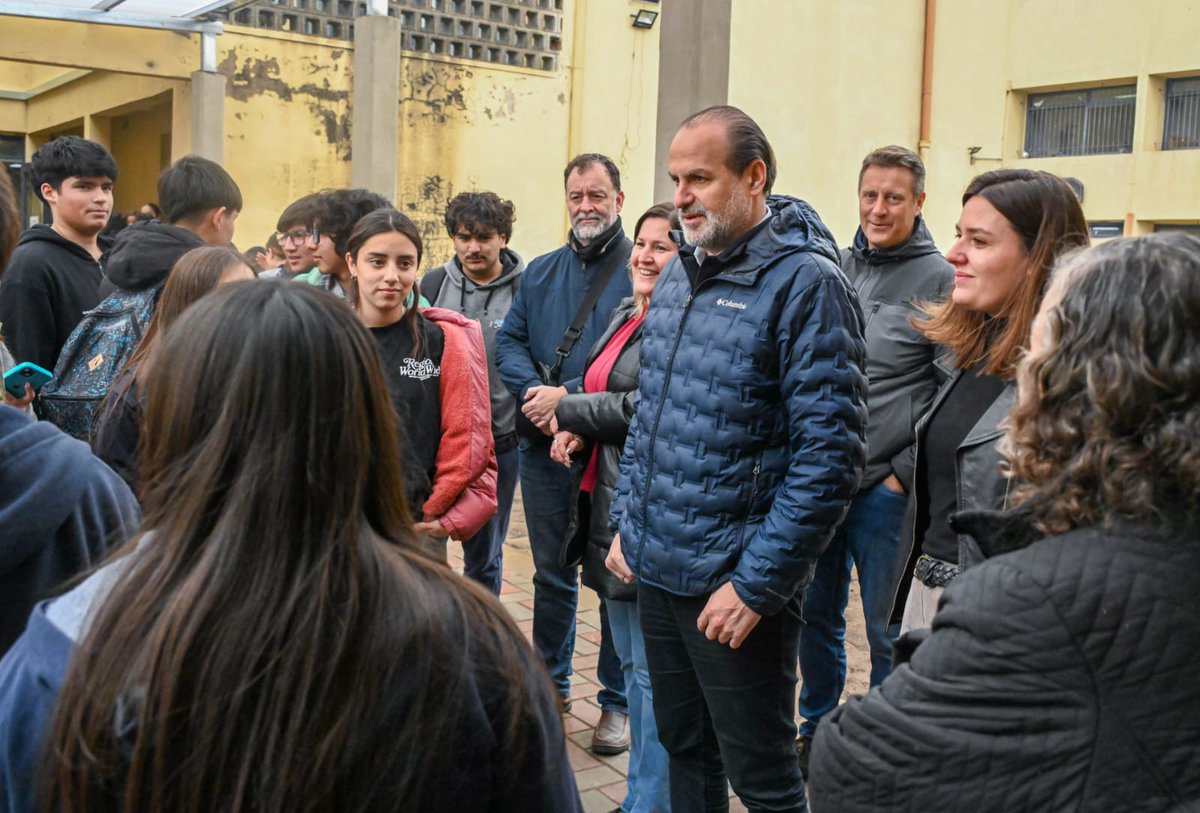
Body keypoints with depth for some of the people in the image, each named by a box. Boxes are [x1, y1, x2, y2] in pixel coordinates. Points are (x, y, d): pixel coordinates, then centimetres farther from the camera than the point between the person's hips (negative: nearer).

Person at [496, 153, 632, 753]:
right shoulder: (540, 272, 13)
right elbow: (509, 341, 7)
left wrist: (570, 395, -20)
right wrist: (535, 391, -12)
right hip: (543, 448, 5)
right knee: (551, 572, 16)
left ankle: (617, 700, 20)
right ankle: (551, 685, 33)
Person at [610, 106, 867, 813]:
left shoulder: (806, 283, -16)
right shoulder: (680, 273, 9)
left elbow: (830, 453, -20)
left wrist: (757, 584, -19)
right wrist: (628, 521, 13)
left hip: (735, 583, -7)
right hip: (655, 568, 7)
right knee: (684, 748, 21)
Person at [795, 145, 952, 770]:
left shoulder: (938, 279, -6)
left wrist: (907, 473, -11)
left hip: (885, 489, -5)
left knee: (887, 631, 6)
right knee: (816, 613, 16)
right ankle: (816, 730, 34)